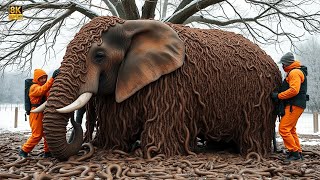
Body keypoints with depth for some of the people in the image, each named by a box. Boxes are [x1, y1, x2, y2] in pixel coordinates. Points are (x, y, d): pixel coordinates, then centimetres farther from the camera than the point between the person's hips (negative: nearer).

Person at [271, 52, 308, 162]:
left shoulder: (295, 72, -13)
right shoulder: (292, 72, 21)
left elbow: (294, 90, -23)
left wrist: (278, 96, -17)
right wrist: (279, 95, 10)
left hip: (294, 106, -11)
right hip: (294, 105, 11)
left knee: (283, 129, -12)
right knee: (291, 130, 15)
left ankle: (294, 152, -7)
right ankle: (298, 152, 21)